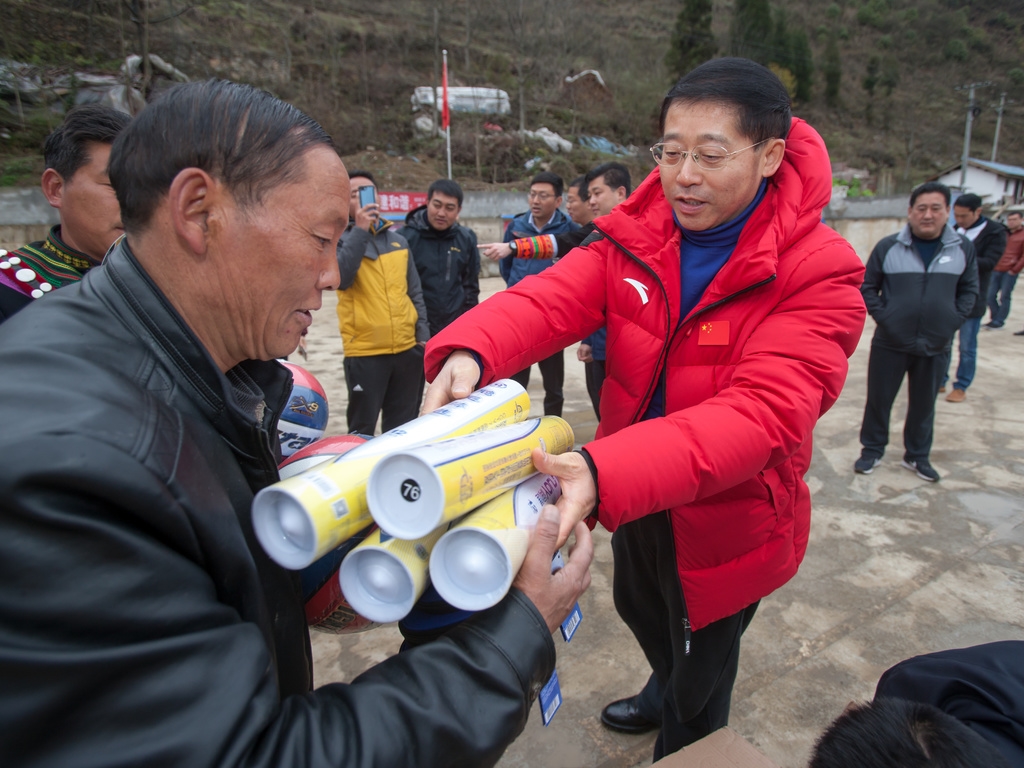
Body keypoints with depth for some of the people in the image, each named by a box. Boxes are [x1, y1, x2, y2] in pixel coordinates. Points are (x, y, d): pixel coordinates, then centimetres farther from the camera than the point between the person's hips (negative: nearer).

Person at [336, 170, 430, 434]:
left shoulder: (398, 240, 14)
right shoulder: (340, 239, 1)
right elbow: (340, 278, -20)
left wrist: (423, 333, 10)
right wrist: (359, 230, -18)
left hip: (407, 348, 4)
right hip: (364, 352, -4)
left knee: (404, 428, 13)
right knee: (362, 430, 3)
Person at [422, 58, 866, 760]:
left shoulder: (818, 273, -24)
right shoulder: (638, 236, -9)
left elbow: (762, 413, -37)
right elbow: (550, 298, -23)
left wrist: (604, 473, -52)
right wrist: (469, 351, -46)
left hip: (726, 516, -5)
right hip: (634, 495, 6)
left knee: (701, 674, 18)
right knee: (640, 611, 33)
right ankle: (666, 694, 67)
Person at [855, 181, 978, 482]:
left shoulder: (963, 248, 1)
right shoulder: (888, 247, -5)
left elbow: (969, 289, 12)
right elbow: (867, 287, 3)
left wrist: (954, 319, 0)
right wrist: (882, 316, -7)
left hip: (937, 346, 2)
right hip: (890, 344, -2)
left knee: (924, 404, 13)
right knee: (879, 400, 7)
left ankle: (917, 456, 30)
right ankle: (872, 450, 24)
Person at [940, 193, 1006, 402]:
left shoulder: (995, 232, -8)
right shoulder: (955, 230, 7)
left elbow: (989, 262, -17)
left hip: (972, 299, -5)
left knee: (967, 347, 5)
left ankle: (961, 387, 15)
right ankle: (940, 381, 24)